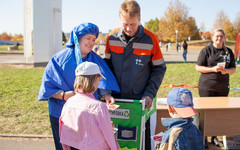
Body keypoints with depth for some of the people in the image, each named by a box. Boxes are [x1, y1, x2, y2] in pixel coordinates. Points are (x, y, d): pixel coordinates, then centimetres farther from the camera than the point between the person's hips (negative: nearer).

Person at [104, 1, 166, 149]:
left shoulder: (150, 39, -8)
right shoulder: (112, 38, -1)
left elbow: (159, 69, -1)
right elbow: (107, 66, 8)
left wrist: (150, 94, -11)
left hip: (140, 100, -2)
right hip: (116, 100, 2)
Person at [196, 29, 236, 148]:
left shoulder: (228, 51, 10)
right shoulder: (206, 50, -3)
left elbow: (233, 68, 14)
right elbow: (198, 67, -5)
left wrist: (226, 71, -9)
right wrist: (213, 69, -19)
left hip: (223, 87, 4)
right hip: (207, 86, -4)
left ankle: (214, 137, 24)